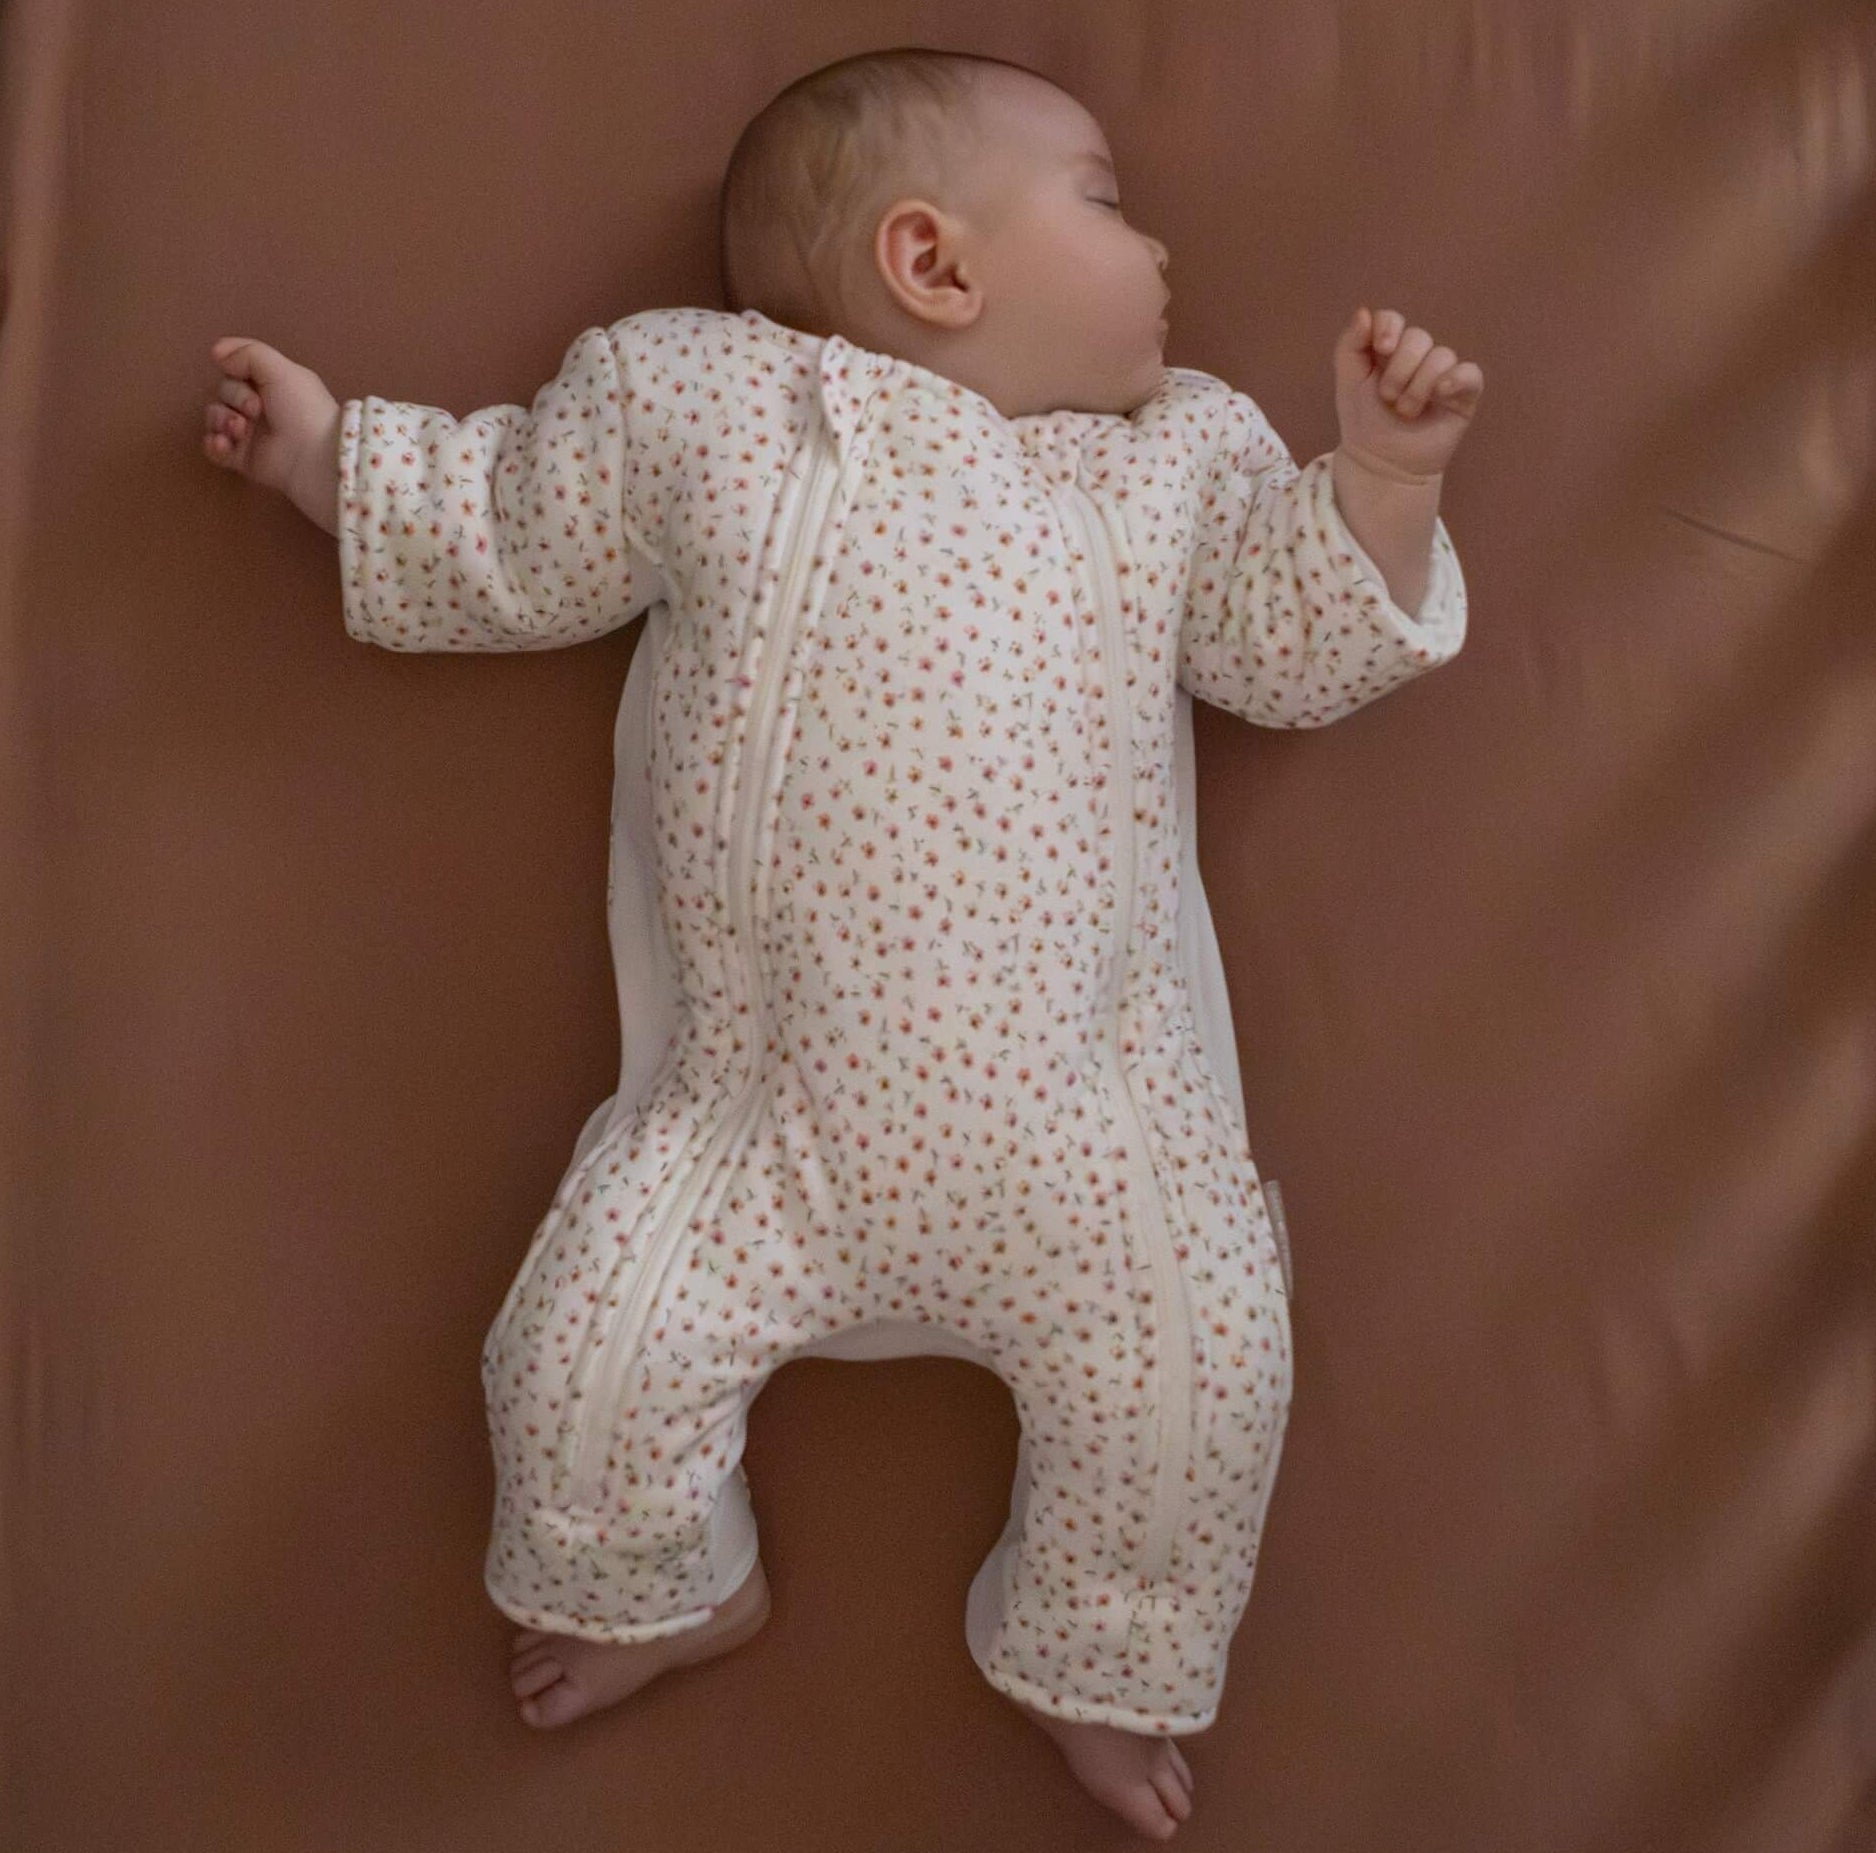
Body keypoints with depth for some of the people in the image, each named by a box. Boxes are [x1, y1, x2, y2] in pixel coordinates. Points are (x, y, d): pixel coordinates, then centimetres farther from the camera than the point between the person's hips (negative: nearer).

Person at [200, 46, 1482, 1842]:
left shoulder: (1186, 451, 15)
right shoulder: (689, 399, 7)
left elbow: (1293, 649, 14)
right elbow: (506, 540, 18)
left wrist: (1381, 482, 1)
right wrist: (331, 456, 16)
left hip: (1087, 1109, 2)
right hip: (762, 1101, -1)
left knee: (1198, 1375, -4)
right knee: (585, 1359, -7)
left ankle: (1100, 1666, 31)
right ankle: (667, 1592, 31)